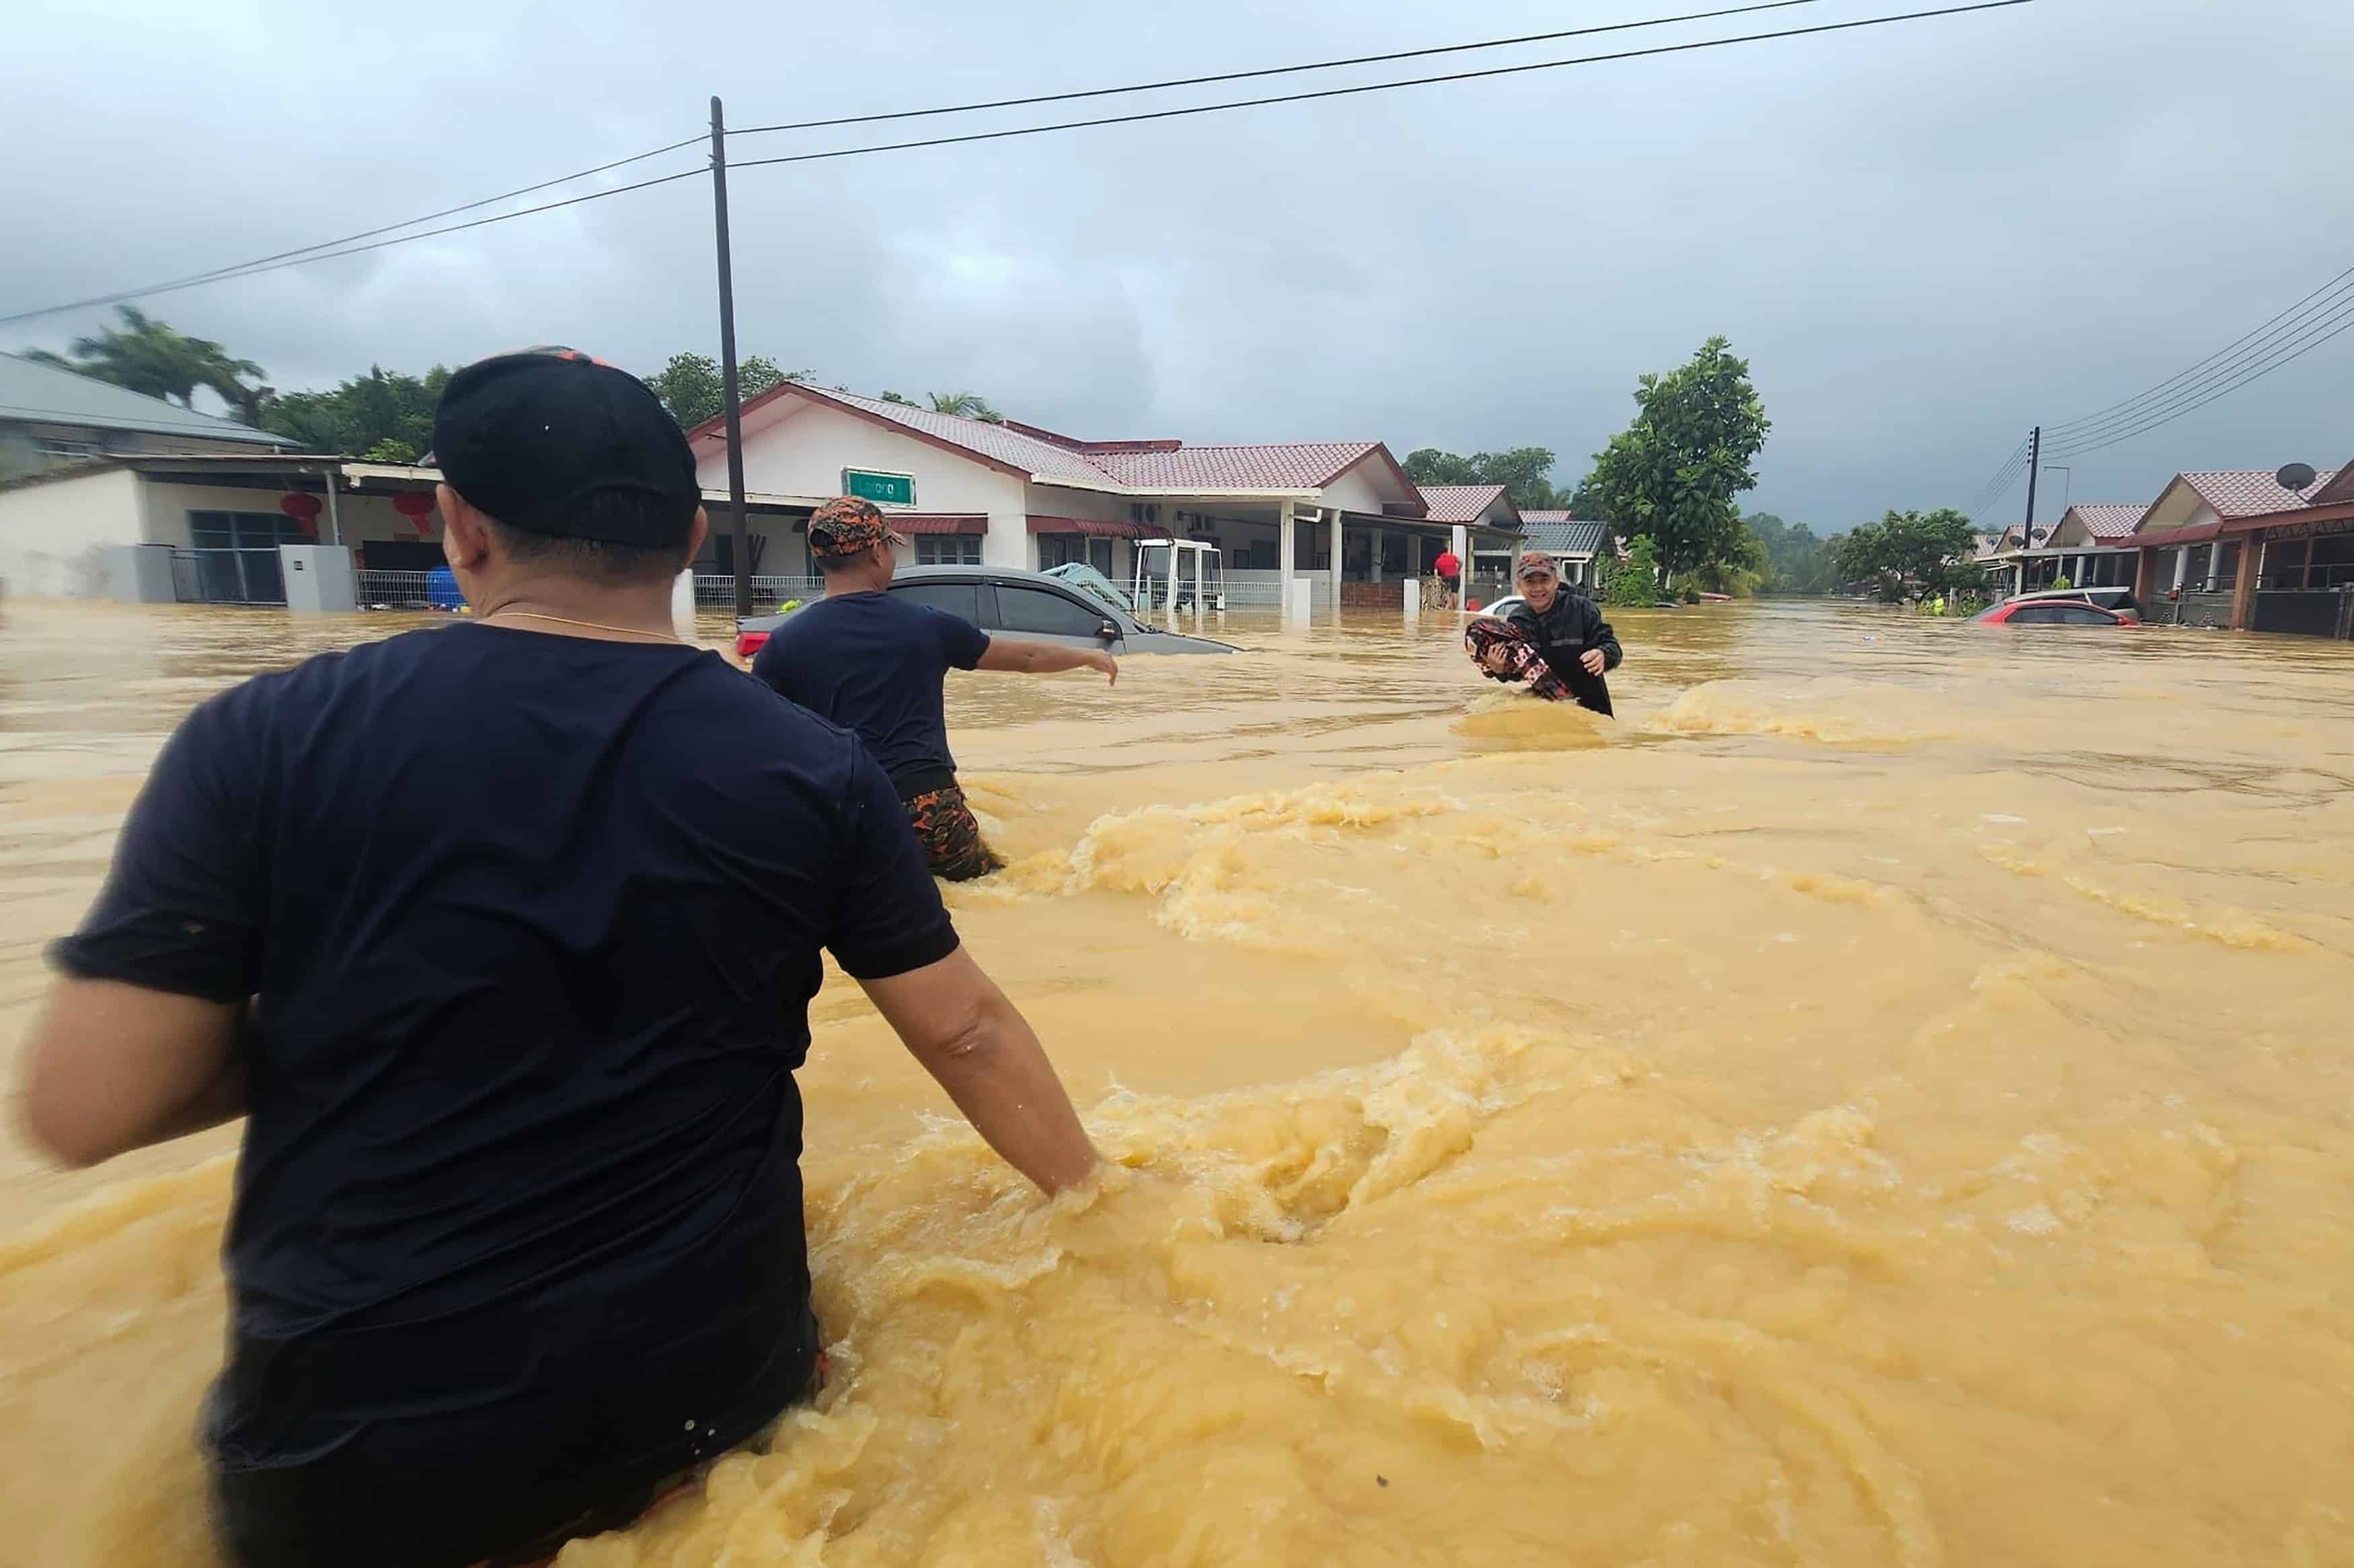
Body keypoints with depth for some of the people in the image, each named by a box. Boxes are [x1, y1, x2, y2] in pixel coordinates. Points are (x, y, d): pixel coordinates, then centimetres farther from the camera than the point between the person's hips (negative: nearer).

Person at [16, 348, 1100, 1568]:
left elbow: (82, 1108, -10)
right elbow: (968, 1033, -3)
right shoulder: (813, 769, -9)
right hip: (710, 1386, 1)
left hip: (357, 1452, 0)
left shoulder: (265, 740, -12)